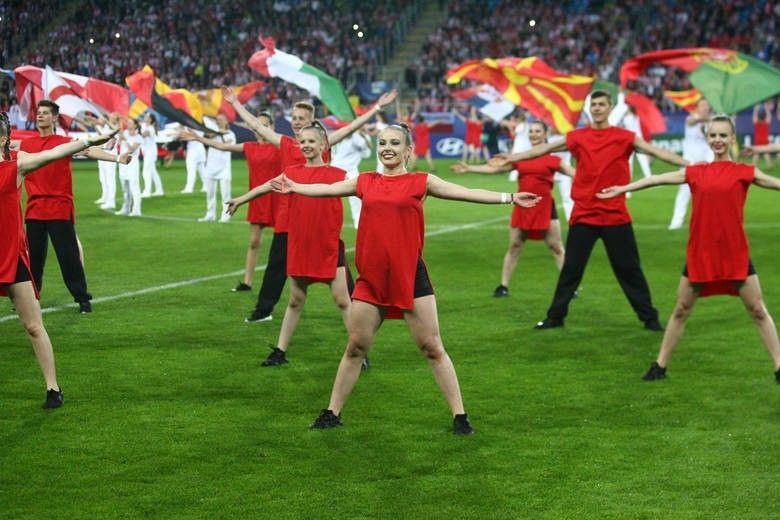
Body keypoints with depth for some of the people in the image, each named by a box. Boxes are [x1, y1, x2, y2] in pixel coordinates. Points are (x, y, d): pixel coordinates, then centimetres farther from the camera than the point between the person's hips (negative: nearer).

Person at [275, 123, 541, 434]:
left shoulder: (421, 182, 1)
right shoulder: (365, 183, 10)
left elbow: (466, 193, -3)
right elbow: (327, 189, 19)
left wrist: (509, 198, -9)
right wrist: (294, 188, 22)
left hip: (410, 276, -3)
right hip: (371, 279, 3)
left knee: (432, 348, 0)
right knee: (355, 348, 10)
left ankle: (460, 417, 5)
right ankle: (332, 413, 21)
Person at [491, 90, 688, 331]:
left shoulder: (623, 137, 0)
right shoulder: (577, 137, 6)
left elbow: (656, 151, -7)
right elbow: (544, 149, 10)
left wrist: (689, 164, -17)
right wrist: (511, 158, 9)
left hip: (615, 216, -2)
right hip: (583, 215, 2)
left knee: (628, 269, 2)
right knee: (571, 268, 6)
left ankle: (649, 318, 11)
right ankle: (555, 316, 16)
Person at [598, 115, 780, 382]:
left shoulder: (744, 172, 0)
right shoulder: (695, 173, 7)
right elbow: (658, 179, 13)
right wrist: (623, 188, 17)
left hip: (735, 253, -2)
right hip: (700, 252, 2)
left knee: (758, 311, 1)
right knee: (681, 310, 10)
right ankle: (660, 366, 20)